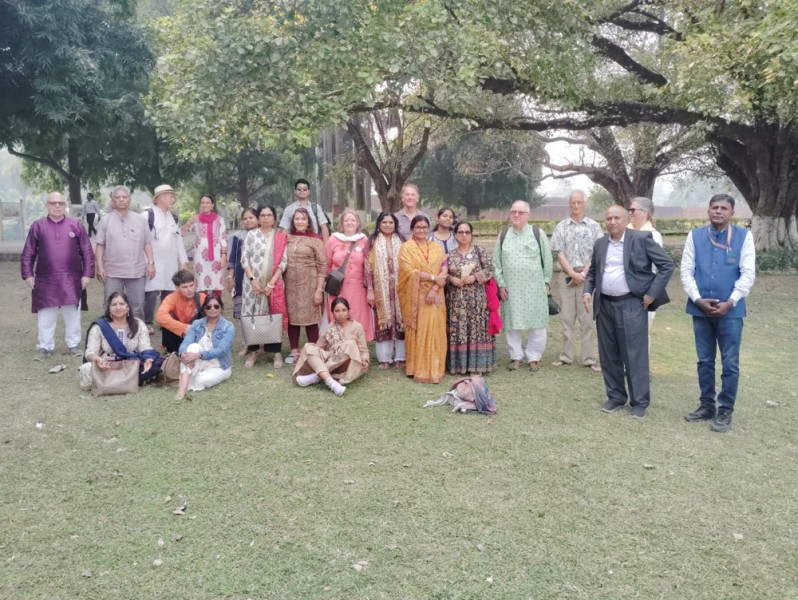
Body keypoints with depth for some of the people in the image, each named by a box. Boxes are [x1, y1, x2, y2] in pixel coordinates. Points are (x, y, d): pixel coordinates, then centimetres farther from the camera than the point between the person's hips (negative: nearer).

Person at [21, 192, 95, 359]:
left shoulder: (76, 225, 2)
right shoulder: (37, 226, 2)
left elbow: (87, 252, 1)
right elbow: (28, 253, 5)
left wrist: (87, 274, -4)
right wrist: (27, 274, -1)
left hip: (71, 279, 0)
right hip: (45, 280, 0)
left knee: (73, 314, 8)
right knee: (45, 316, 7)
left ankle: (73, 344, 20)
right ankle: (45, 346, 18)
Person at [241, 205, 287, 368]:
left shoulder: (281, 237, 6)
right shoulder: (251, 235, 6)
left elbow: (283, 262, 0)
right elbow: (244, 259, 1)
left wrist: (272, 282, -10)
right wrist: (252, 280, -11)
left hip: (274, 284, 0)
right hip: (253, 282, 0)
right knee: (252, 315, 1)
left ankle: (276, 352, 8)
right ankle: (252, 351, 10)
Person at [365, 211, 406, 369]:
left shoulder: (401, 242, 8)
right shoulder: (373, 242, 3)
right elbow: (368, 267, -1)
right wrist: (370, 290, -7)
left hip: (399, 288, 1)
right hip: (381, 289, -1)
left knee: (400, 320, 2)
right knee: (382, 320, 0)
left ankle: (400, 357, 10)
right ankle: (385, 358, 7)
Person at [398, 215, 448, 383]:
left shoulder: (437, 248, 11)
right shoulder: (406, 248, -1)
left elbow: (444, 270, 2)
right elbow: (409, 271, -13)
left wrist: (435, 288, -13)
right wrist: (433, 278, -15)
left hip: (434, 295, 3)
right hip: (415, 296, -3)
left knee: (434, 331, 2)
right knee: (417, 332, 0)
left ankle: (433, 369, 11)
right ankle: (417, 368, 8)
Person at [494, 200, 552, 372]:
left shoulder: (538, 234, 1)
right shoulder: (503, 236, 7)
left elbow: (547, 259, 4)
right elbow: (497, 262, 9)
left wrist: (545, 281, 2)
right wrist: (500, 283, 2)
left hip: (534, 287, -2)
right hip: (510, 288, 2)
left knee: (537, 324, 1)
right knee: (512, 323, 6)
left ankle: (534, 357, 14)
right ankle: (516, 356, 20)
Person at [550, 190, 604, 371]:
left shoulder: (594, 227, 4)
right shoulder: (561, 227, 6)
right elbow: (560, 254, 1)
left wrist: (583, 274, -10)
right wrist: (573, 274, -10)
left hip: (588, 277, -1)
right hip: (567, 276, 1)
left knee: (587, 319, -1)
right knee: (567, 317, 5)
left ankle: (589, 358, 3)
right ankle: (566, 356, 12)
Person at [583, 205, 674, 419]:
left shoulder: (642, 239, -5)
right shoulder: (600, 244, 10)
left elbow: (667, 265, -5)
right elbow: (592, 272, 20)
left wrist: (652, 293, -10)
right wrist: (588, 291, 2)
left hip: (631, 305, -5)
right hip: (605, 305, 5)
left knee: (634, 356, 0)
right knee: (608, 355, 11)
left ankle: (639, 401, 12)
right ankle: (615, 396, 25)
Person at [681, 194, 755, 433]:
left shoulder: (744, 236, -1)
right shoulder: (695, 236, 4)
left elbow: (748, 274, -5)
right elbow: (686, 271, 2)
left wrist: (729, 303, -14)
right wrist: (697, 299, -10)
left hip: (730, 311, -2)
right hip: (700, 310, 2)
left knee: (730, 364, 3)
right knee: (704, 361, 12)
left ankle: (725, 411, 15)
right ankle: (707, 406, 25)